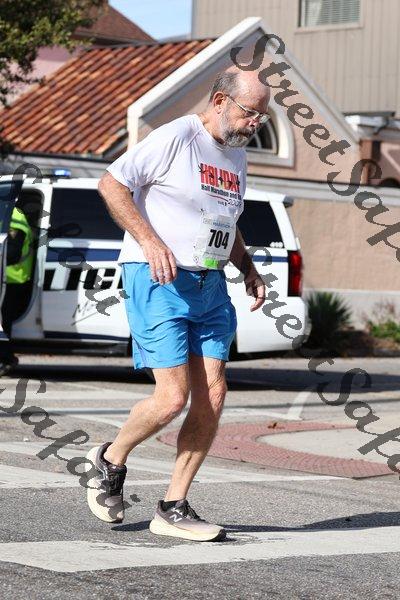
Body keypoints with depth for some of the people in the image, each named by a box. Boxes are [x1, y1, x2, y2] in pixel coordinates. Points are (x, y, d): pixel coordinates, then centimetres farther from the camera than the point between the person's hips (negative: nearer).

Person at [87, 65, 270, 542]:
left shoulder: (237, 155, 16)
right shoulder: (176, 137, -9)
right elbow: (111, 183, -10)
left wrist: (248, 269, 13)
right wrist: (150, 241, -19)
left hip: (210, 286, 8)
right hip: (158, 281, -8)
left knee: (212, 398, -2)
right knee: (173, 398, -13)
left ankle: (173, 509, 9)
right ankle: (110, 460, 16)